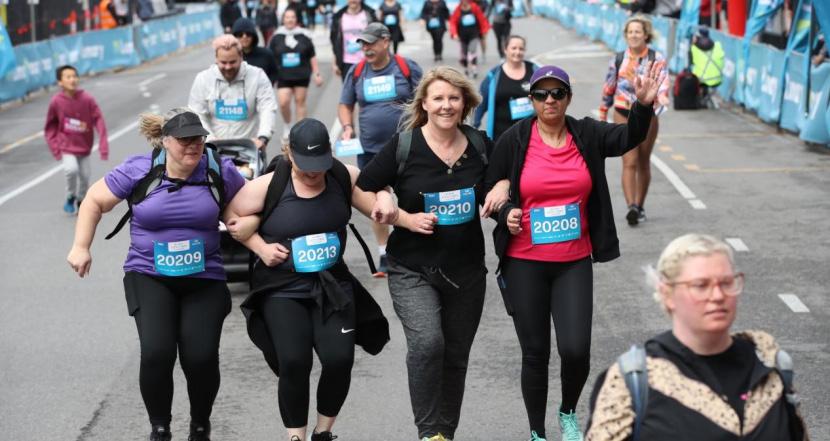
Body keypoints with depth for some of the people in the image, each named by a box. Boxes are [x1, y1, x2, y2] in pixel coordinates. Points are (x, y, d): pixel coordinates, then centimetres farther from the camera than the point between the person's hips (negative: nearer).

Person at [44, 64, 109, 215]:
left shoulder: (87, 99, -16)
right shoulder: (56, 102, -15)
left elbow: (99, 120, -12)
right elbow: (50, 126, -1)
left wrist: (103, 145, -16)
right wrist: (55, 147, -6)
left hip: (84, 146, 2)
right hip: (66, 147, -2)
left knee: (85, 176, 7)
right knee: (71, 169, -23)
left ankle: (81, 201, 36)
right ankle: (70, 198, 4)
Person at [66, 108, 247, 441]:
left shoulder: (220, 172, -5)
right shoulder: (139, 171, -6)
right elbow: (95, 201, 6)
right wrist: (81, 246, 3)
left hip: (204, 279, 1)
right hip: (149, 276, 0)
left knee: (201, 357, -12)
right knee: (156, 353, -19)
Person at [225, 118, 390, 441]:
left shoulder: (345, 177, -2)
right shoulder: (268, 186, -9)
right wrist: (261, 247, -9)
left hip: (332, 285, 2)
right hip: (282, 289, -2)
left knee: (339, 359, -11)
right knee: (294, 363, -14)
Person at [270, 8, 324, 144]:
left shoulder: (304, 36, 2)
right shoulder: (277, 37, 3)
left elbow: (312, 56, 9)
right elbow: (271, 59, 10)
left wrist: (317, 74, 6)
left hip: (301, 76, 0)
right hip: (283, 77, 0)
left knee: (300, 102, 5)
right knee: (283, 103, -13)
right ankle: (287, 127, 13)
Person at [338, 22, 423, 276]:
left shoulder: (406, 67, -4)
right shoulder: (356, 72, 5)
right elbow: (345, 105, 14)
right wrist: (347, 127, -3)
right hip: (370, 149, 3)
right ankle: (385, 256, 21)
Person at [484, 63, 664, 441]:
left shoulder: (587, 135, 1)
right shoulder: (513, 140, -4)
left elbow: (629, 138, -13)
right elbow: (491, 190, 4)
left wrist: (644, 105, -31)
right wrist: (506, 213, -15)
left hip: (574, 263, 1)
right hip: (524, 264, -1)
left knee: (576, 350, -8)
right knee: (535, 354, 7)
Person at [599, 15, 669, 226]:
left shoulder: (656, 58, -3)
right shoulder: (618, 59, 3)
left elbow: (663, 80, -19)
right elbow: (609, 87, 13)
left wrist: (662, 96, -41)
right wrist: (602, 113, 17)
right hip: (623, 115, 0)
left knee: (643, 163, 11)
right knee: (629, 162, -12)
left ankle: (640, 206, 23)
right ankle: (631, 207, -21)